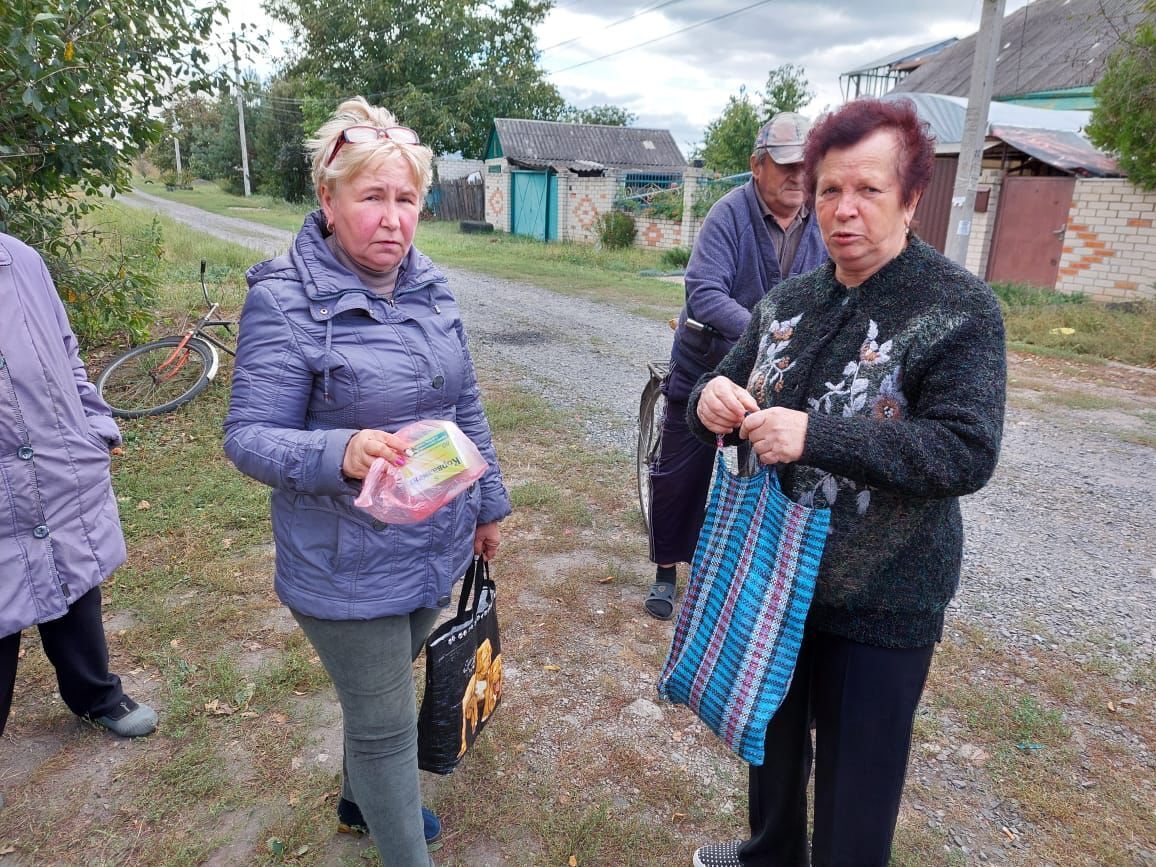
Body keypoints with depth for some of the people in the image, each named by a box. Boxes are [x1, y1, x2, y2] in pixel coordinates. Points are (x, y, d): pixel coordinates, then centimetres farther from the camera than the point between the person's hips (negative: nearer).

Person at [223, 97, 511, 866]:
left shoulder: (428, 286, 1)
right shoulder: (285, 299, -17)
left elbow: (466, 408, 10)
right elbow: (249, 437, -18)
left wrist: (489, 502, 14)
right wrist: (343, 455, -37)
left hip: (435, 546, 6)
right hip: (348, 565, -6)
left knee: (380, 689, 28)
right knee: (388, 723, 8)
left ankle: (362, 798, 55)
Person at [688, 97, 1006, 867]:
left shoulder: (960, 310, -14)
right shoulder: (788, 301, 3)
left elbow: (968, 452, -23)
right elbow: (728, 390, 8)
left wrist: (815, 436, -32)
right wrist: (711, 399, -17)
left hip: (881, 599, -6)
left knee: (856, 778, 13)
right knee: (772, 737, 26)